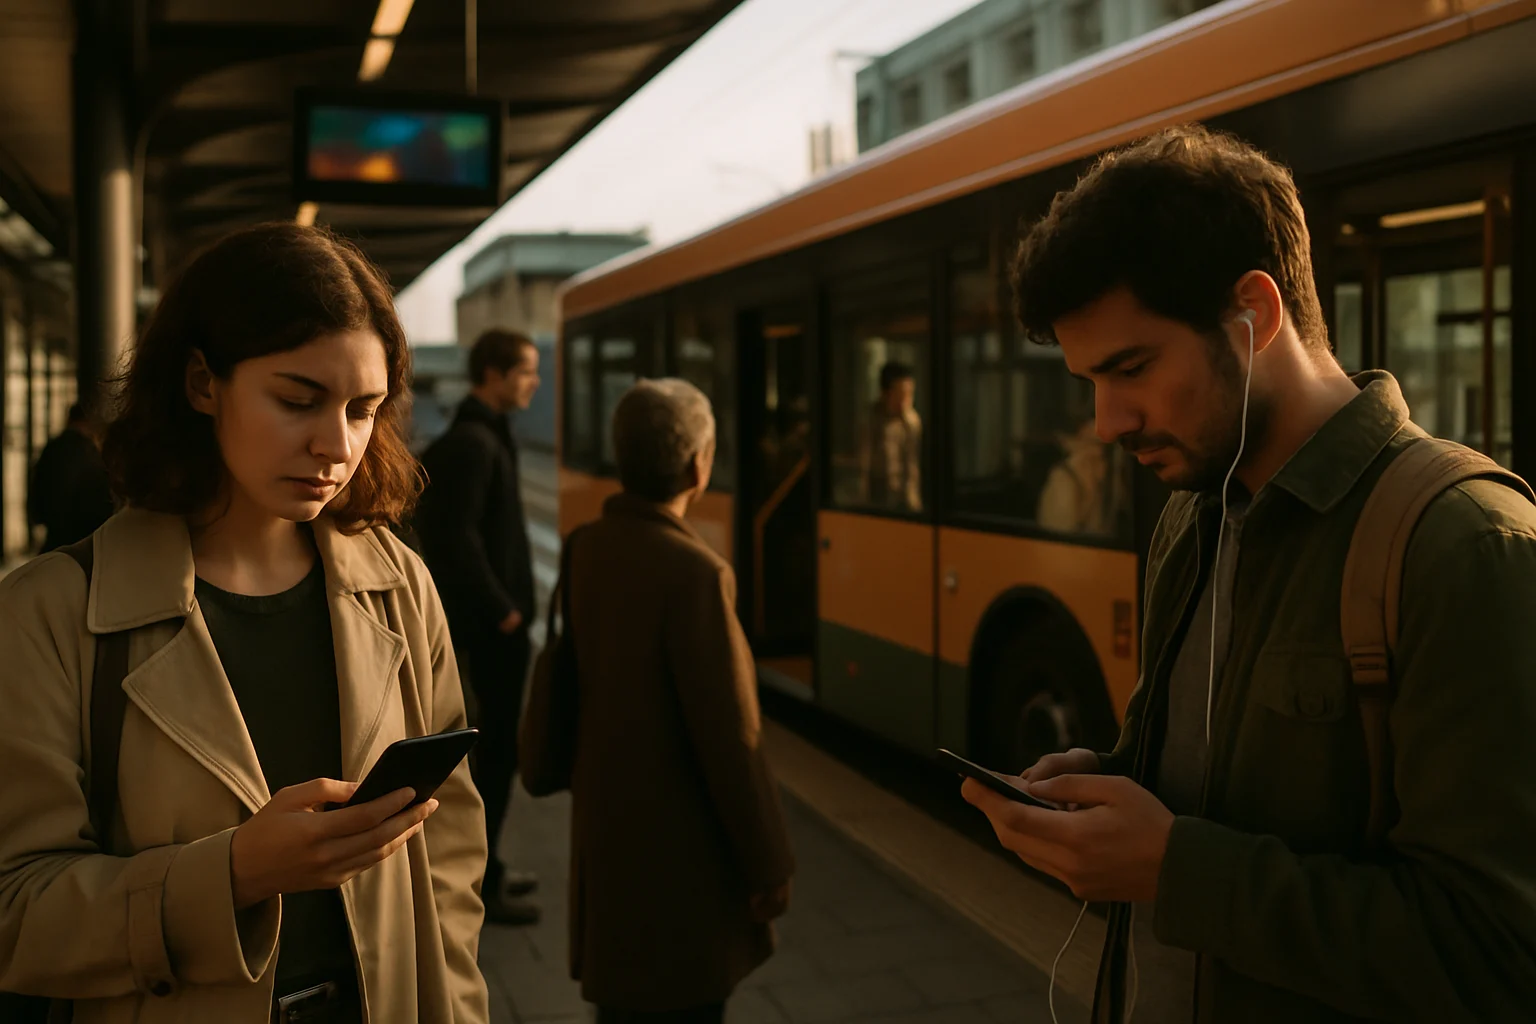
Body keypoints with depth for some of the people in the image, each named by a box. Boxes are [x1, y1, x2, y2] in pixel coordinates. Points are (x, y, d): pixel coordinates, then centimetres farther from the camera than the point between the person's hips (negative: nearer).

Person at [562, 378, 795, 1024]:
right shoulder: (693, 574, -24)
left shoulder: (583, 550, -1)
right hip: (678, 854, -7)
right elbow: (729, 737, -21)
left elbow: (582, 688, 7)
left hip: (605, 833, 8)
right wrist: (768, 864, -10)